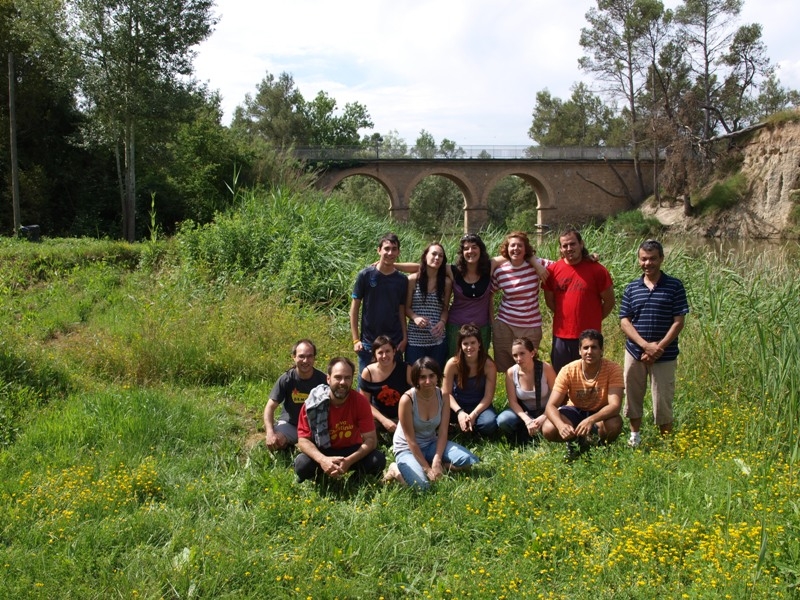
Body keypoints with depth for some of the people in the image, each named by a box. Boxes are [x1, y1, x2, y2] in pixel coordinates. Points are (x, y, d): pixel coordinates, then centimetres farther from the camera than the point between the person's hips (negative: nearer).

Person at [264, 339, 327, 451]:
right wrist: (270, 433, -29)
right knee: (273, 443, -30)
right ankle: (288, 446, 8)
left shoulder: (322, 379, -10)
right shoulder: (286, 379, -13)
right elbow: (270, 407, -14)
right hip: (289, 424, -1)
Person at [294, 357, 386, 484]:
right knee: (302, 465, -32)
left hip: (351, 451, 1)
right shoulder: (313, 402, -19)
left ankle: (358, 477, 6)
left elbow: (371, 439, -17)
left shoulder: (360, 401, -16)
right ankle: (318, 476, 5)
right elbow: (303, 440, -18)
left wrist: (349, 461, -34)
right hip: (322, 453, 0)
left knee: (378, 460, -28)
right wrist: (322, 460, -39)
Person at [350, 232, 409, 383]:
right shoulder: (365, 275, -3)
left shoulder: (402, 280, 4)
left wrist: (404, 338, -2)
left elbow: (402, 311, 8)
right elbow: (354, 309, -1)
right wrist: (356, 340, -6)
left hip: (394, 343, 2)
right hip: (368, 342, -2)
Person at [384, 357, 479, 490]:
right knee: (421, 485, -32)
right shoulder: (407, 399, -24)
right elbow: (411, 440, -20)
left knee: (467, 460, -20)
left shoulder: (443, 396, -10)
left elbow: (443, 432, -9)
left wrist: (437, 460, -23)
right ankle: (396, 470, -2)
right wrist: (427, 468, -21)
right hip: (407, 448, -5)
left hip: (432, 444, 5)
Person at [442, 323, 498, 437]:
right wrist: (459, 412, -25)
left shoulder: (489, 365, -14)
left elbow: (488, 396, -13)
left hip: (479, 406, 0)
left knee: (489, 424, -34)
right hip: (457, 405, 1)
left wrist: (473, 415, -26)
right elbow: (446, 393, -10)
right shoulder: (453, 364, -13)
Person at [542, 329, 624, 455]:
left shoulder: (613, 369, -23)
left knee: (614, 425, -36)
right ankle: (577, 440, 5)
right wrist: (561, 425, -47)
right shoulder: (568, 371, -21)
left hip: (600, 413, -1)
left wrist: (591, 420, -51)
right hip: (575, 411, 1)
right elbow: (551, 406, -24)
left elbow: (615, 405, -32)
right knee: (548, 430, -28)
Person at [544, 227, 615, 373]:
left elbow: (609, 301, 2)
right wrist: (565, 317, 8)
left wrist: (593, 320, 5)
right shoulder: (553, 270, 1)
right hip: (561, 336, 3)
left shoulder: (597, 270, -6)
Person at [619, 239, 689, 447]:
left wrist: (659, 347, -14)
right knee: (633, 396, 11)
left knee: (663, 401, 1)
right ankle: (634, 437, 28)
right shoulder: (631, 288, 4)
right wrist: (645, 345, -14)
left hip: (664, 356, -2)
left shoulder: (674, 286, -3)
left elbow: (678, 321, -6)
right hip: (635, 353, 3)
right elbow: (624, 321, -1)